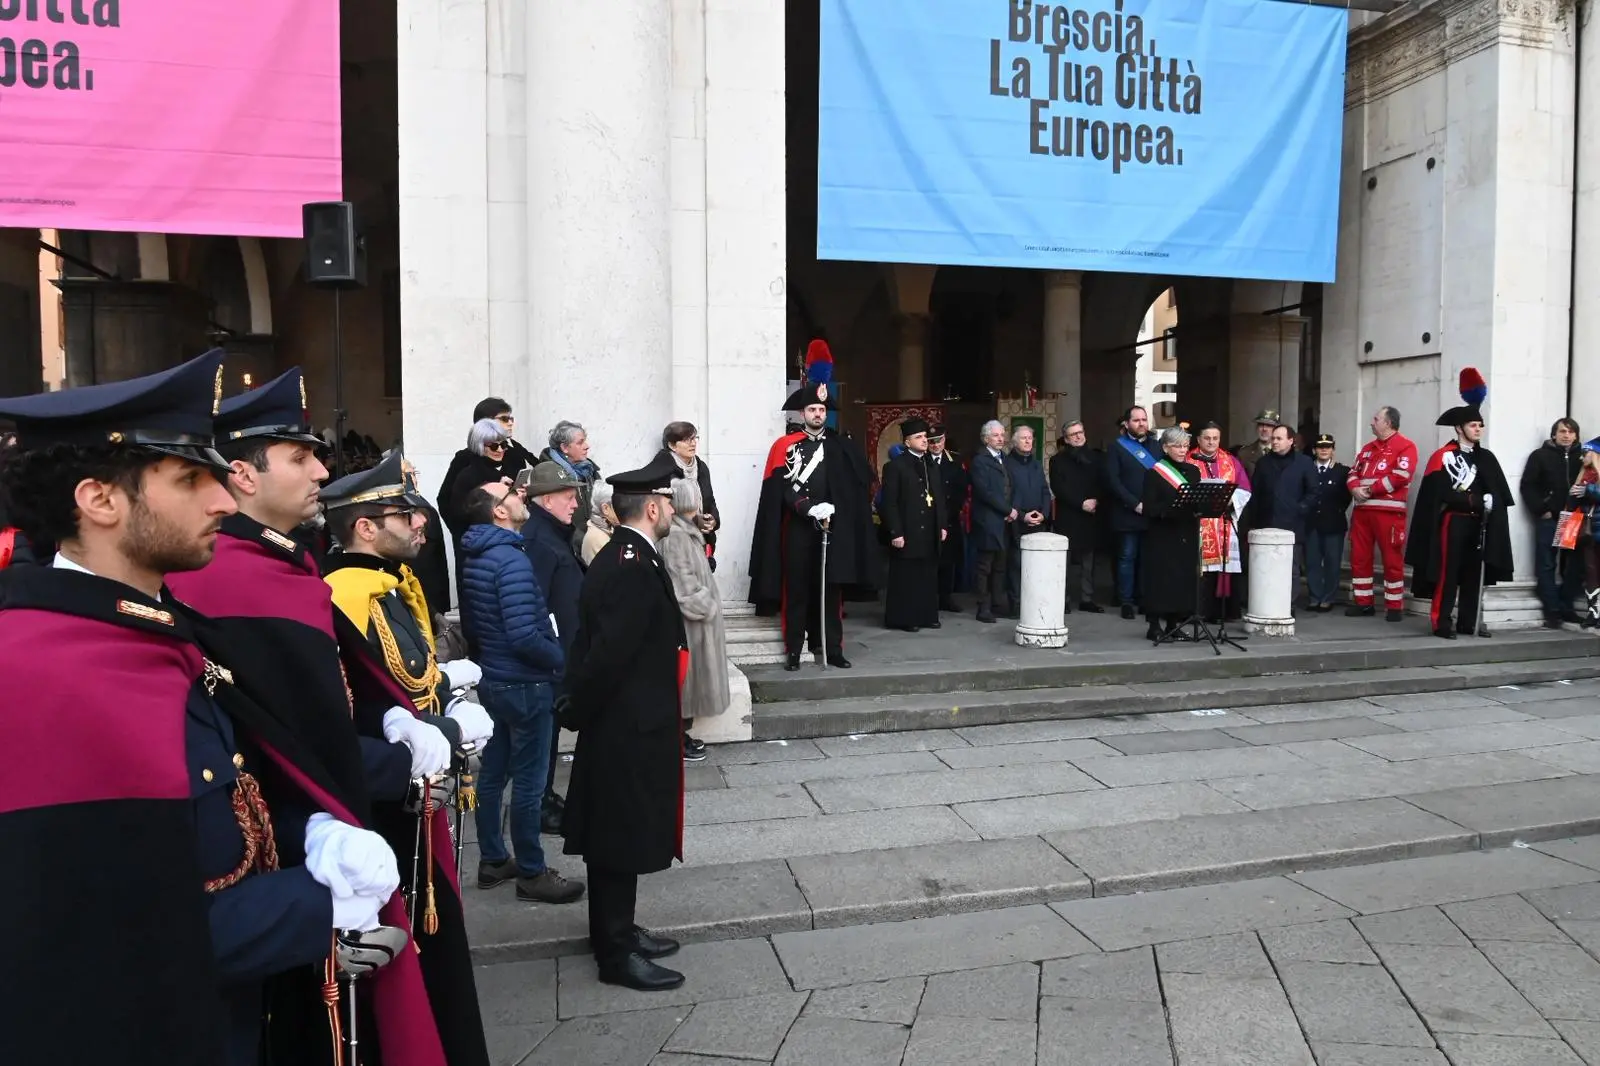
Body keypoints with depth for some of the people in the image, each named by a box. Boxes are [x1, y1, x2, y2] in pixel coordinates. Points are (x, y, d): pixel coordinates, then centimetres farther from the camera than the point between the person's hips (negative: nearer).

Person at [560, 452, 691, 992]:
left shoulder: (619, 558, 8)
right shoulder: (635, 570, -24)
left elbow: (595, 645, 10)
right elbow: (609, 652, -26)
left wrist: (577, 706, 11)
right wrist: (577, 712, -13)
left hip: (622, 723, 10)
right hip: (628, 728, -10)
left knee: (616, 837, 19)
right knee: (623, 839, 2)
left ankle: (616, 932, 33)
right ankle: (616, 953, 14)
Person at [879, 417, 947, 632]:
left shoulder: (931, 465, 15)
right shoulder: (895, 466, -6)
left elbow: (939, 498, 16)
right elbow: (889, 503, -10)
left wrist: (943, 525, 9)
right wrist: (895, 532, -16)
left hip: (930, 532, 6)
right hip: (907, 533, -6)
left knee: (928, 577, 9)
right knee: (906, 577, 0)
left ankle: (928, 615, 18)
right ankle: (904, 618, 8)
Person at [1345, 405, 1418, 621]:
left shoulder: (1405, 446, -3)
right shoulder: (1367, 448, 21)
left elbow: (1401, 475, -16)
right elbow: (1354, 471, 16)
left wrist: (1371, 490, -14)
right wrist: (1354, 488, -6)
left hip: (1389, 511, -7)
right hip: (1362, 509, 7)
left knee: (1392, 560, -2)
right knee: (1359, 557, 8)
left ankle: (1395, 607, 4)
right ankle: (1363, 603, 17)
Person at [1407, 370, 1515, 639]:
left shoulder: (1486, 457, 13)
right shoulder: (1443, 456, -6)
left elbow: (1499, 491, 7)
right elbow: (1442, 493, -13)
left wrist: (1491, 503, -13)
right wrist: (1476, 501, -16)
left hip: (1478, 523, 6)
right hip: (1453, 522, -6)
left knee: (1474, 573, 9)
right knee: (1447, 573, -6)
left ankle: (1469, 621, 16)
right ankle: (1441, 622, -3)